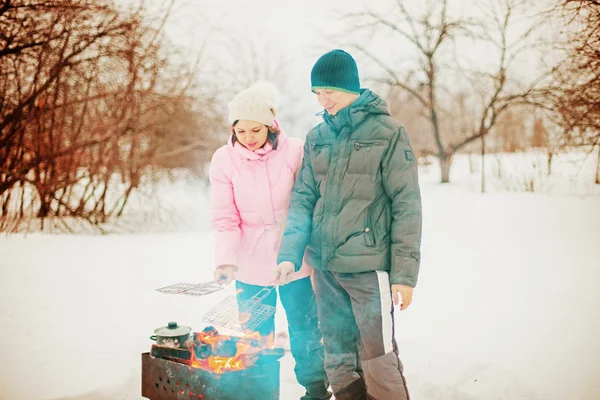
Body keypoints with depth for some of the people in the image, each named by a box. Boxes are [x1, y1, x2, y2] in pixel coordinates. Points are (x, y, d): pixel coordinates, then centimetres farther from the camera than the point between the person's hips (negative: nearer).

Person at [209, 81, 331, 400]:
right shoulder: (224, 160, -6)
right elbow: (225, 218, -6)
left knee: (305, 332, 11)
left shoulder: (294, 152, -9)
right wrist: (226, 259, -19)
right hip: (251, 266, 1)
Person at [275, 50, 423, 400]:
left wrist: (405, 272, -12)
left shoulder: (387, 132, -5)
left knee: (379, 359, -3)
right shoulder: (317, 137, 11)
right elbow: (303, 199, 10)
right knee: (338, 360, 13)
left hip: (368, 265, -5)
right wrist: (290, 255, -4)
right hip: (325, 266, 5)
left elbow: (406, 205, -7)